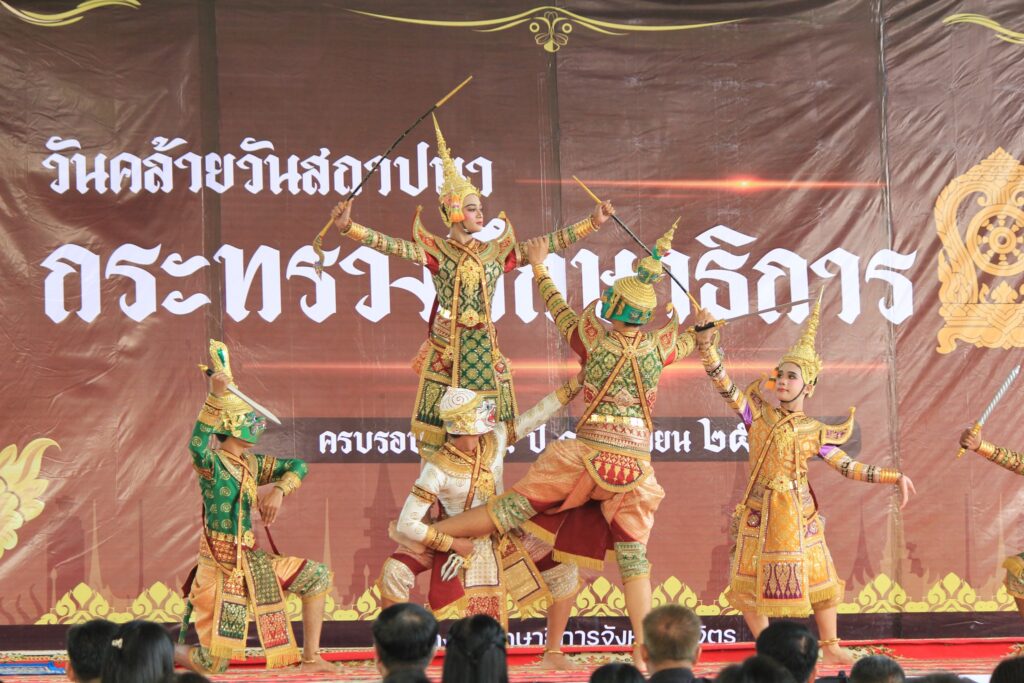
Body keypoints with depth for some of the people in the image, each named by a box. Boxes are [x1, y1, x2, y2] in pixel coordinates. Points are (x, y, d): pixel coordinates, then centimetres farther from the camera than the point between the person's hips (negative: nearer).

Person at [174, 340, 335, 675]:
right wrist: (216, 395, -45)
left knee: (318, 577, 9)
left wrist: (279, 490, -8)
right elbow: (197, 445, -38)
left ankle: (311, 657, 15)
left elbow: (297, 466, 14)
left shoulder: (252, 464, 7)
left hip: (252, 559, 8)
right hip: (221, 567, -8)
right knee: (211, 664, -9)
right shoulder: (212, 464, -15)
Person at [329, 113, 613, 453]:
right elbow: (393, 246, -14)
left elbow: (547, 244, 9)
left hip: (484, 348, 4)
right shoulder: (437, 251, -1)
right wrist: (349, 228, -29)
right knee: (440, 432, -4)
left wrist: (592, 222, 6)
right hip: (447, 349, -3)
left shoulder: (496, 251, 9)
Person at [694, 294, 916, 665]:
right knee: (748, 585, -1)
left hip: (798, 514, 0)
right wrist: (706, 342, -20)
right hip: (760, 512, 0)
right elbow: (724, 385, -8)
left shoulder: (815, 432, 3)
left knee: (818, 580, 6)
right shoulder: (758, 414, 1)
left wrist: (895, 477, -3)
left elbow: (849, 467, 4)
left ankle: (830, 646, 23)